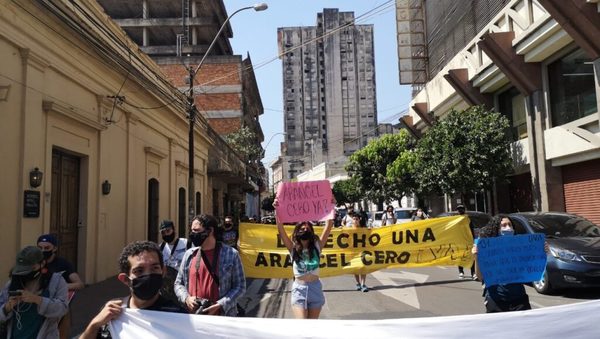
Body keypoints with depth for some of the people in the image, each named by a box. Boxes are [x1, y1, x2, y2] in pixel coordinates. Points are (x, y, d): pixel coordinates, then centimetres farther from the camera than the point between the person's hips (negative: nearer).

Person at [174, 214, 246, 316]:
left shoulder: (231, 254, -5)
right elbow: (178, 283, 13)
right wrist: (186, 298, -7)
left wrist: (220, 305, -16)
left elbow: (239, 287, -4)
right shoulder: (189, 254, 7)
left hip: (222, 318, -3)